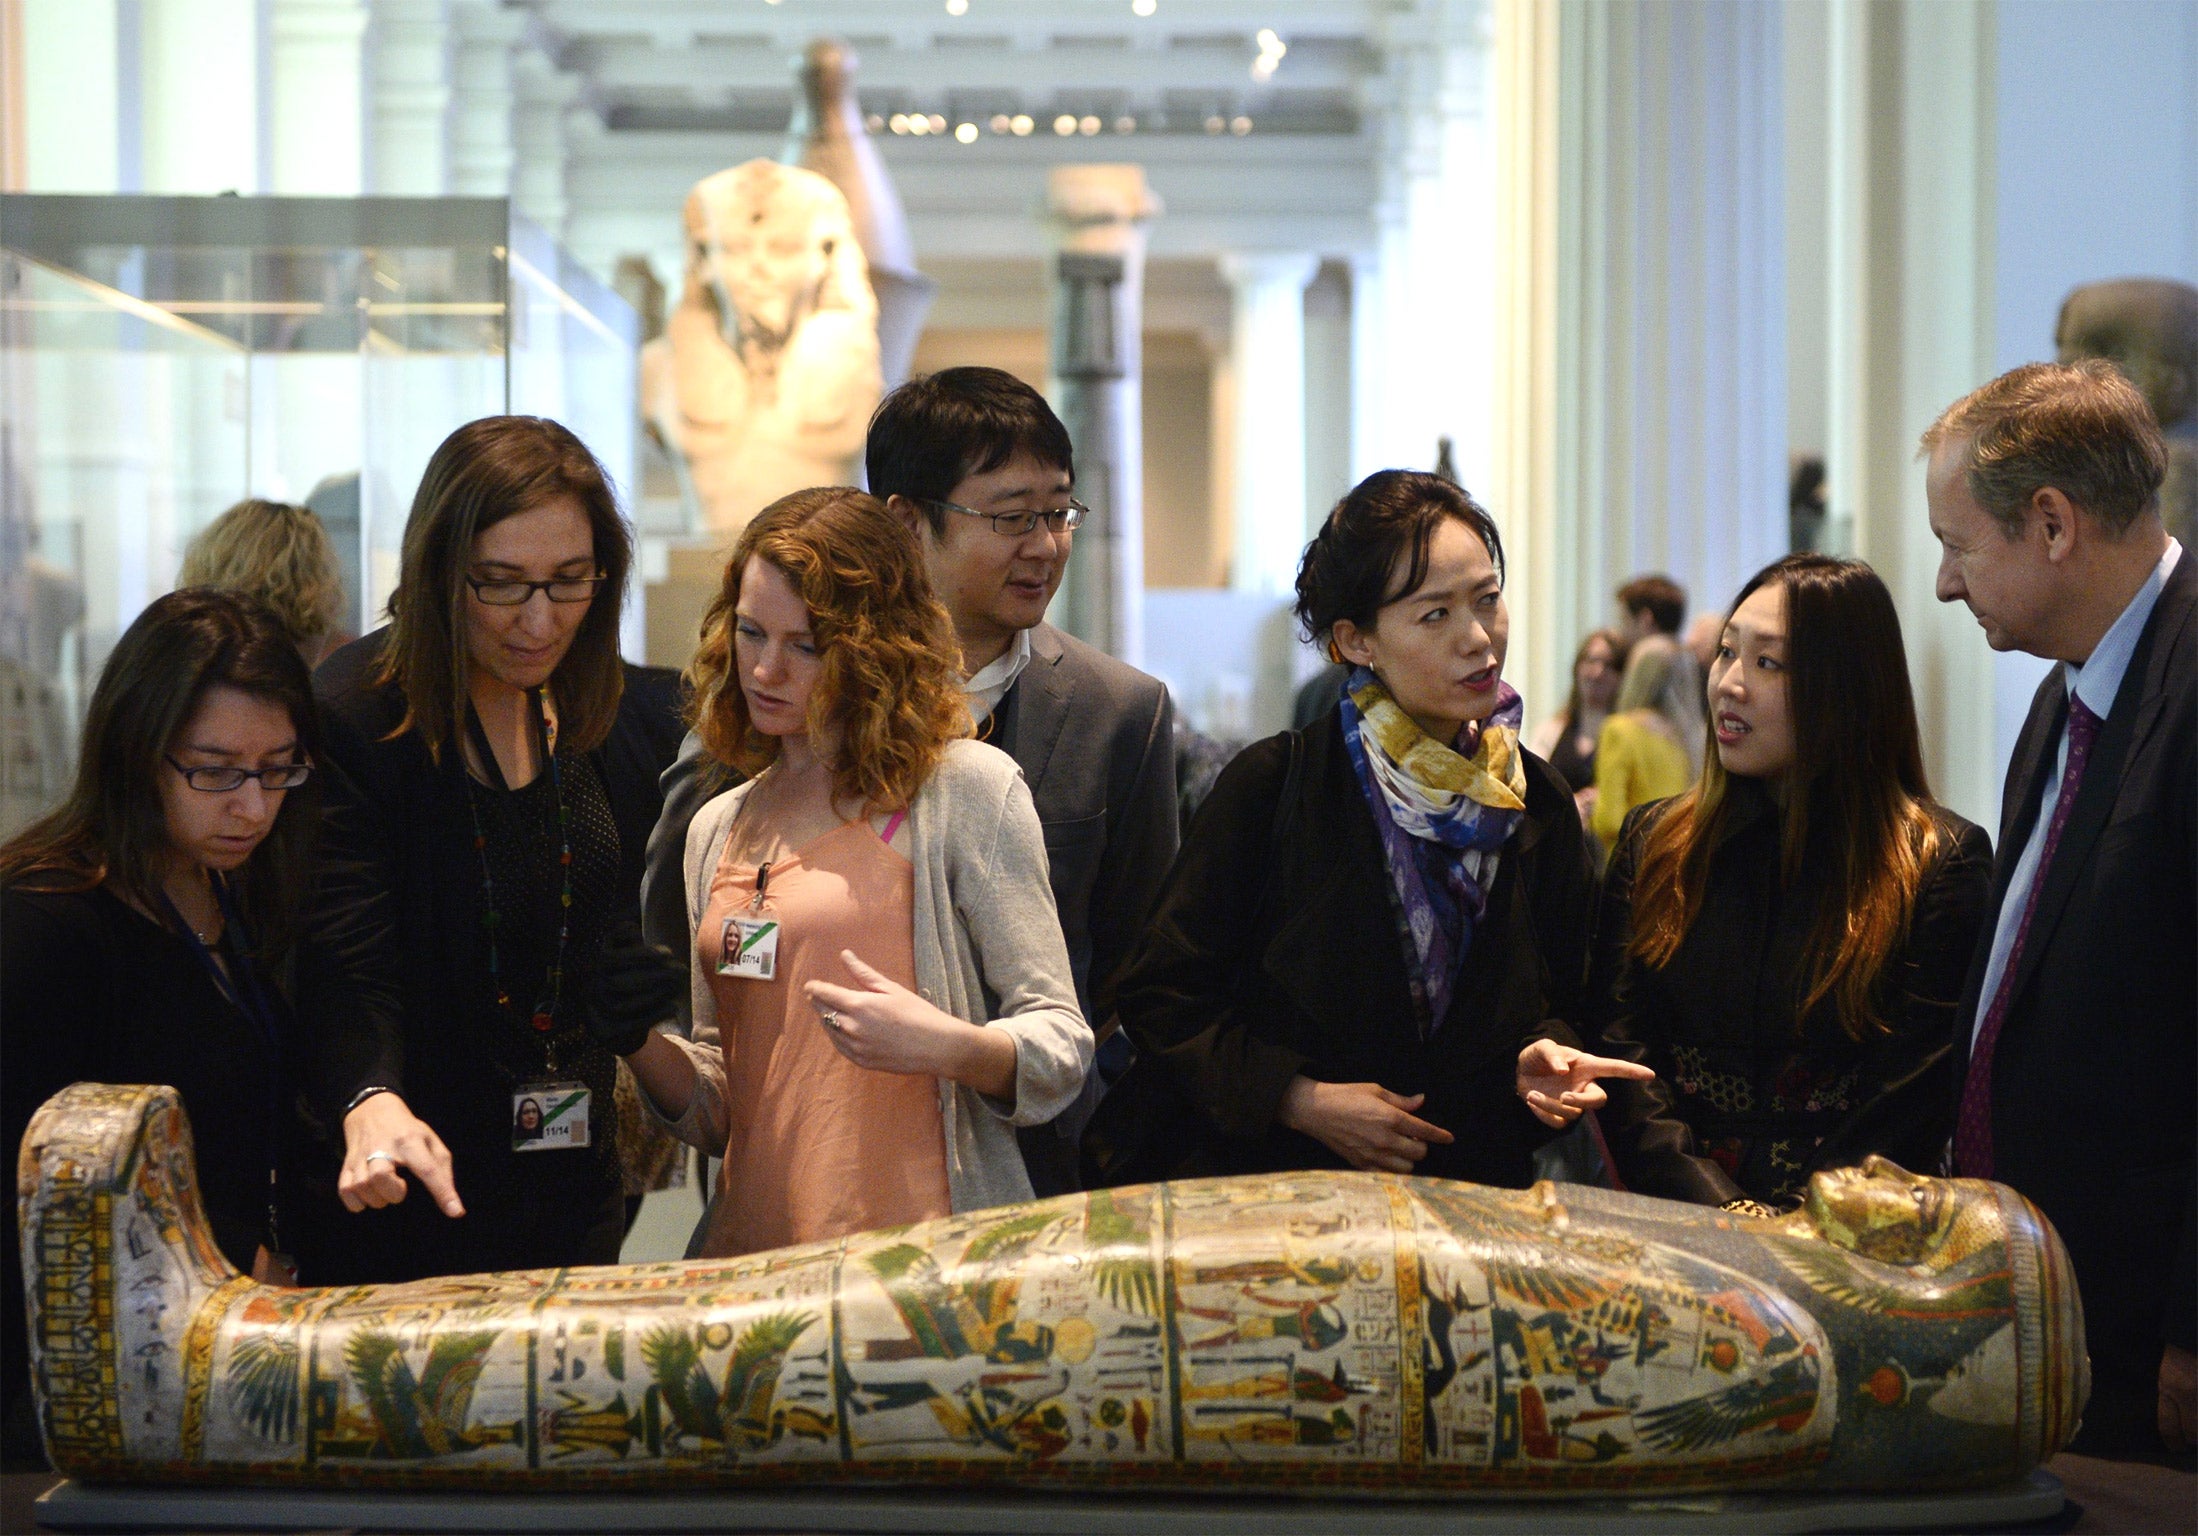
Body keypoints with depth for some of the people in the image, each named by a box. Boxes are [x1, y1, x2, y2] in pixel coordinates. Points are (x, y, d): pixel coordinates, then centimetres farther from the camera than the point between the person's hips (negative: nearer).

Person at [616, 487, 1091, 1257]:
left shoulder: (966, 788, 2)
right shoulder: (715, 832, 18)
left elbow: (1060, 1045, 0)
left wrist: (953, 1048, -18)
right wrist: (636, 1038, 3)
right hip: (755, 1256, 5)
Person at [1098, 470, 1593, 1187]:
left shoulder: (1541, 804, 8)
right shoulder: (1272, 785, -4)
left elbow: (1557, 1001, 18)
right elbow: (1158, 992, 0)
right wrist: (1299, 1099, -10)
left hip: (1472, 1189, 5)